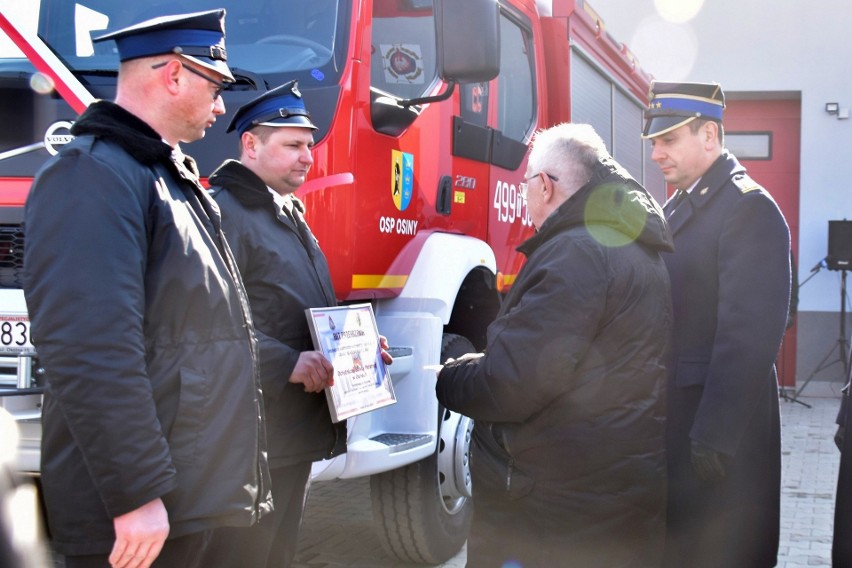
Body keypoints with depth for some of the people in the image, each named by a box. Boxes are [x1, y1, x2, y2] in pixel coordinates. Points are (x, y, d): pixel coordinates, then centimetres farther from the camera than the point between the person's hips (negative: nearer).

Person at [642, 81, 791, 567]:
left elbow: (750, 336, -22)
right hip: (675, 416, 8)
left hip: (720, 424, -8)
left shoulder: (749, 209, -15)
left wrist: (714, 439, -24)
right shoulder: (679, 207, 13)